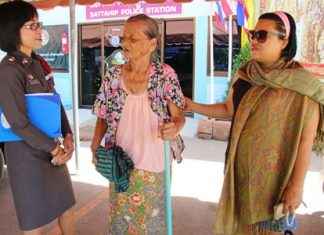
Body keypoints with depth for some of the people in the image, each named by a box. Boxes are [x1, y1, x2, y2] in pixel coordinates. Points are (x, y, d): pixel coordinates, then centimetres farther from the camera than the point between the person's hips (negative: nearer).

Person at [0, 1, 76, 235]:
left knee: (67, 207, 20)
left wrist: (68, 136, -3)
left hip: (53, 149, 7)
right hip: (28, 153, -7)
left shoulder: (39, 63, 6)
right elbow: (19, 123, -20)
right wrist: (54, 148, -14)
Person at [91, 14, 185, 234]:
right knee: (122, 216, 18)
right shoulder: (113, 75, -3)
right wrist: (95, 146, -11)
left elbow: (178, 115, -8)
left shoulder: (165, 74, -10)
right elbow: (103, 118, 4)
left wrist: (175, 127, -30)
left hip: (153, 163, -2)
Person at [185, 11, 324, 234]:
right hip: (240, 167, 5)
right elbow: (230, 109, 10)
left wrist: (296, 186, -15)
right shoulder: (245, 74, 0)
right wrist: (193, 106, 1)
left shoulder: (301, 85, -16)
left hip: (273, 173, -5)